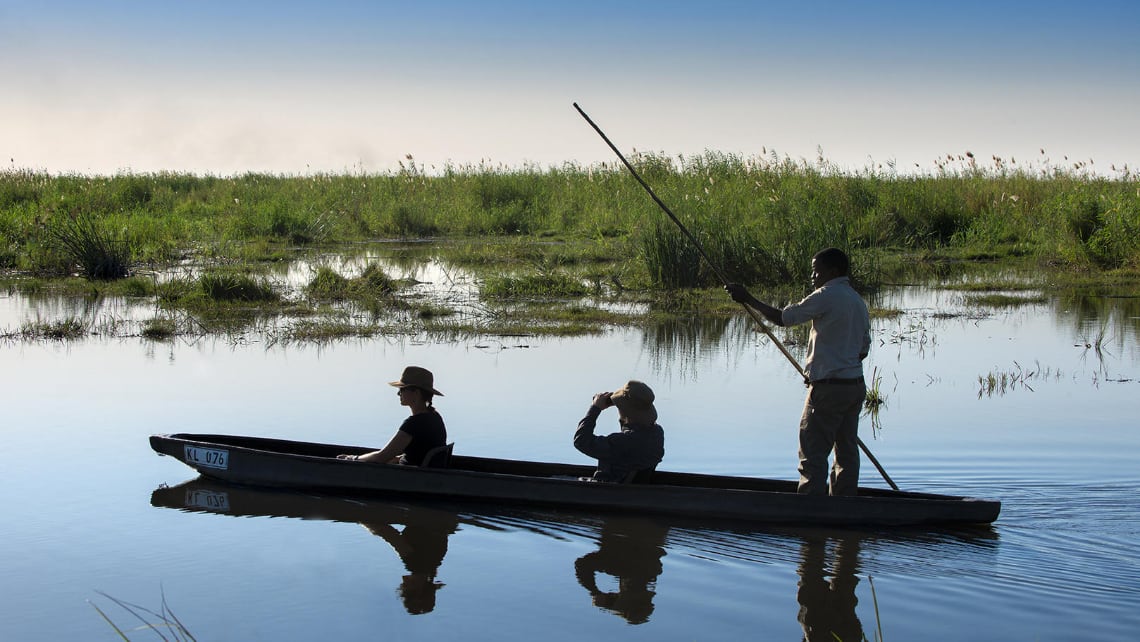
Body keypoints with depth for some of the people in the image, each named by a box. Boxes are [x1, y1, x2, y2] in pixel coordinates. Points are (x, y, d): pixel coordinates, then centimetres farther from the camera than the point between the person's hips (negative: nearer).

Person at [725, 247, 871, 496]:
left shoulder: (827, 296, -13)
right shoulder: (858, 301, 13)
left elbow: (783, 318, -12)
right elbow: (864, 348, 16)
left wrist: (747, 299, -3)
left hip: (829, 388, -9)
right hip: (856, 385, 9)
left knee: (813, 454, -4)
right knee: (847, 452, 12)